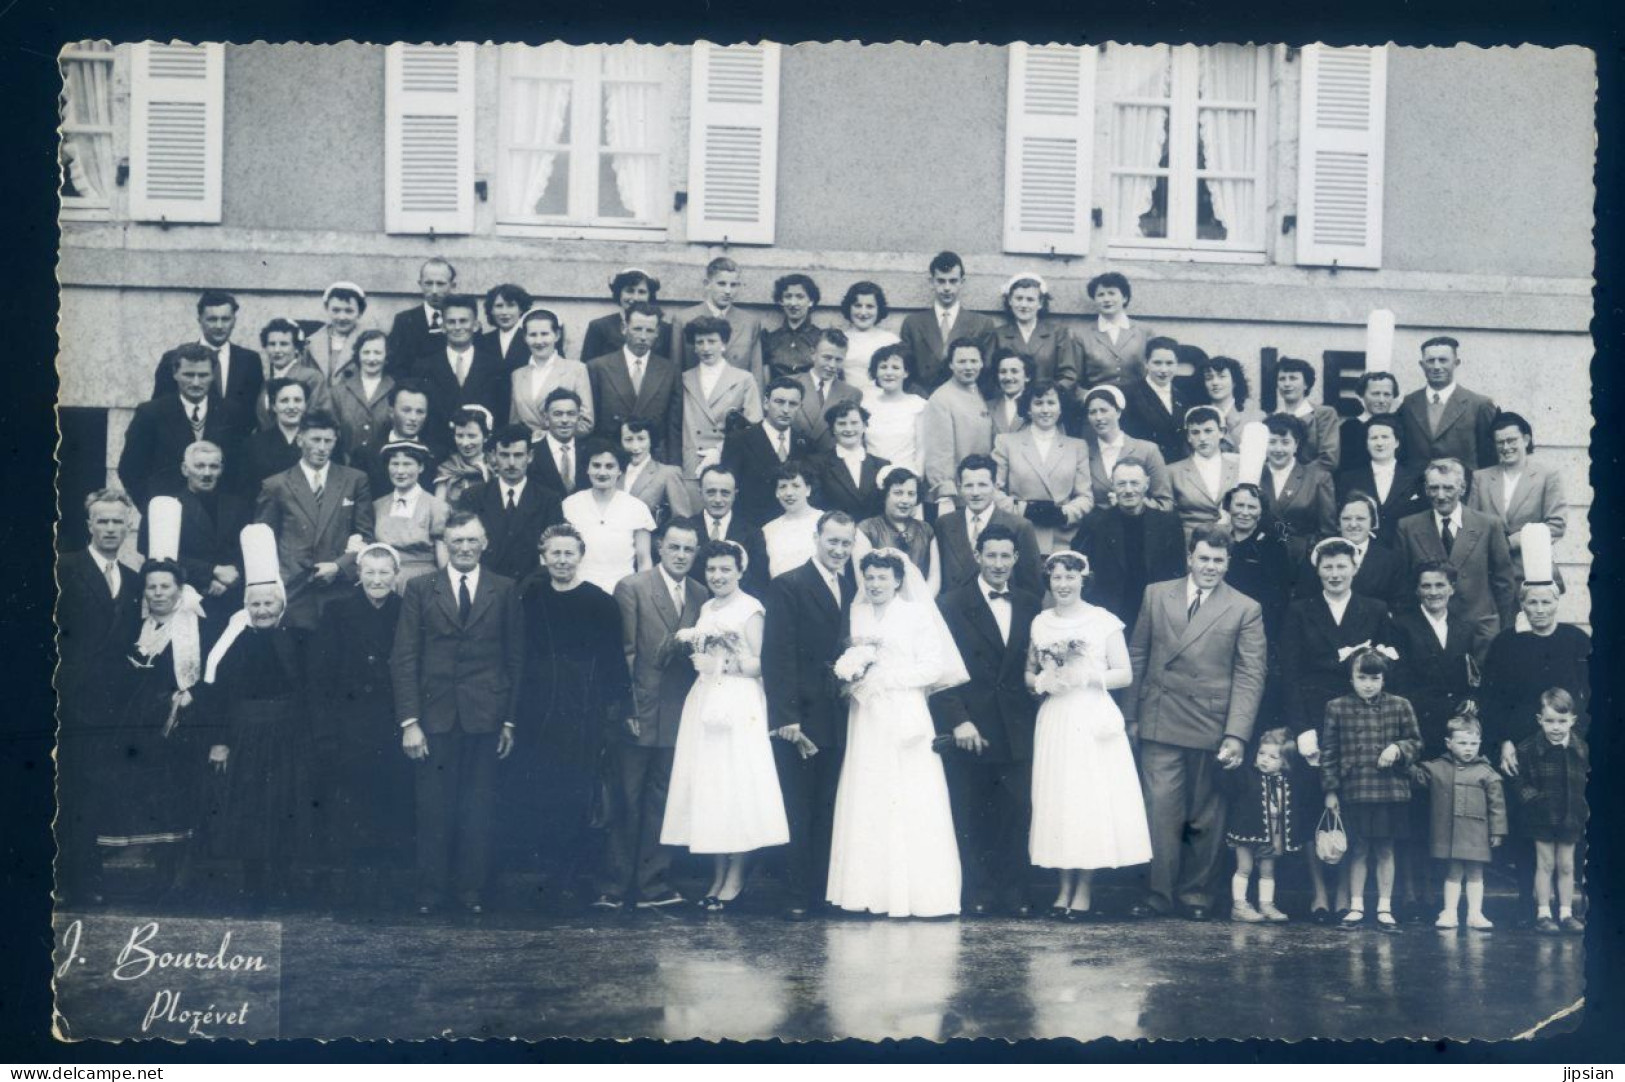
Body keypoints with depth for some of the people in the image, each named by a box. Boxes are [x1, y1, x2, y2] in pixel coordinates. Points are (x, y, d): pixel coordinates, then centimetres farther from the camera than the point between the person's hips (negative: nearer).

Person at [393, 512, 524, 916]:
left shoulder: (504, 591, 6)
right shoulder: (420, 590, 5)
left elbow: (515, 659, 7)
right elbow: (404, 659, 1)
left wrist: (510, 719, 2)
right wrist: (409, 721, -6)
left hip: (484, 716, 0)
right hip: (435, 716, 0)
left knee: (478, 809, 5)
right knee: (434, 808, 3)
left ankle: (472, 888, 16)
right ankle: (431, 890, 13)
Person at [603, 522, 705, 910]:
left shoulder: (700, 595, 11)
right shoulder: (631, 587, -4)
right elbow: (624, 652, -7)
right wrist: (626, 709, -10)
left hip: (678, 715, 4)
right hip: (639, 713, -4)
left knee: (661, 801, 8)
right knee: (626, 801, 1)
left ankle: (652, 884, 13)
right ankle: (613, 886, 8)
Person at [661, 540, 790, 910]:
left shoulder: (751, 609, -5)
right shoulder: (706, 609, 16)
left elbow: (758, 666, -6)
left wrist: (724, 663, -17)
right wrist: (690, 647, 5)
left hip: (738, 706, -7)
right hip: (705, 701, 7)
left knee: (736, 784, -6)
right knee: (707, 785, 4)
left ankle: (735, 878, 0)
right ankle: (717, 876, 10)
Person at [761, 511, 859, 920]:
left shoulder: (852, 589, 14)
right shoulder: (788, 586, -5)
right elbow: (777, 656, -10)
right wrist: (786, 717, -15)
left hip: (837, 718, 5)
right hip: (800, 719, -5)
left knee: (827, 812, 7)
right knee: (798, 813, 0)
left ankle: (825, 891, 12)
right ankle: (799, 897, 5)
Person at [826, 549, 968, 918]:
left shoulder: (918, 612, 0)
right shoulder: (856, 613, 12)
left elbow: (934, 666, -6)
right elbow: (847, 662, 17)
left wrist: (883, 679, -11)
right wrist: (849, 676, -6)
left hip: (905, 717, -4)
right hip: (866, 719, 4)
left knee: (909, 802, -5)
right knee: (866, 802, 1)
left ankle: (913, 891, 1)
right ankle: (870, 890, 7)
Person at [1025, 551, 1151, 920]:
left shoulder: (1103, 621, 0)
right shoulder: (1040, 623, 10)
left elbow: (1125, 675, -1)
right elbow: (1029, 673, 16)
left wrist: (1087, 677, -13)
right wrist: (1041, 682, -4)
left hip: (1093, 719, -3)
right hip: (1055, 720, 3)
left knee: (1091, 800, -5)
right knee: (1057, 799, 1)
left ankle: (1084, 891, 1)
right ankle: (1065, 887, 8)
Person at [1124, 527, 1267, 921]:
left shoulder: (1245, 610, 2)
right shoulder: (1156, 595, 8)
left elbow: (1250, 677, -3)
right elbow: (1137, 657, 12)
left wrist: (1237, 735, -11)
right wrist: (1130, 714, 9)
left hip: (1211, 728, -1)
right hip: (1159, 724, 1)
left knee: (1205, 817, 7)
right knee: (1160, 810, -5)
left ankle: (1196, 894, 19)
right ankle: (1159, 894, 2)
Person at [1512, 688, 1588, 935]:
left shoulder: (1582, 749, -3)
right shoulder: (1528, 749, -11)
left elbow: (1588, 781, 8)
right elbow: (1520, 781, -4)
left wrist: (1586, 808, 2)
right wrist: (1531, 797, -17)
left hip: (1570, 816, 2)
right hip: (1542, 816, -2)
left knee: (1566, 866, 9)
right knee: (1545, 864, 4)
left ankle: (1566, 913, 18)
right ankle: (1543, 913, 12)